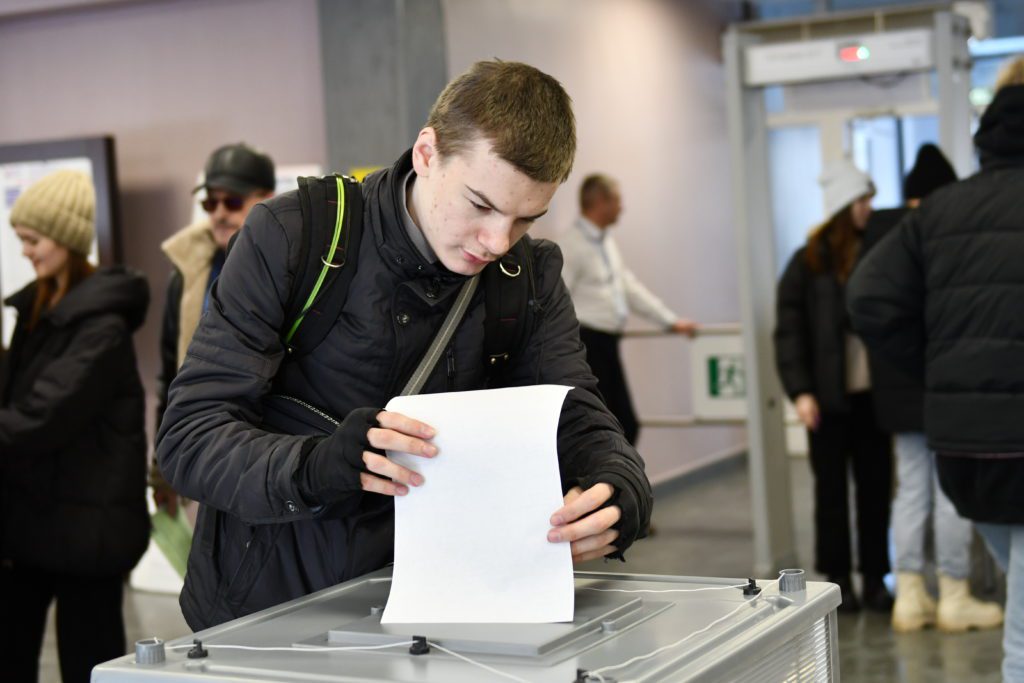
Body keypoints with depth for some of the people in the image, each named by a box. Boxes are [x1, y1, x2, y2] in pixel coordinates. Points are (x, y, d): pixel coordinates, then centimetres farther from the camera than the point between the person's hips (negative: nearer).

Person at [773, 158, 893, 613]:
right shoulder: (810, 262, -3)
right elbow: (789, 331, -4)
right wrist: (800, 391, -11)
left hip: (872, 392, 3)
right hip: (829, 396, -3)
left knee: (876, 485, 7)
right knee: (832, 486, 8)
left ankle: (874, 578, 18)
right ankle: (838, 578, 19)